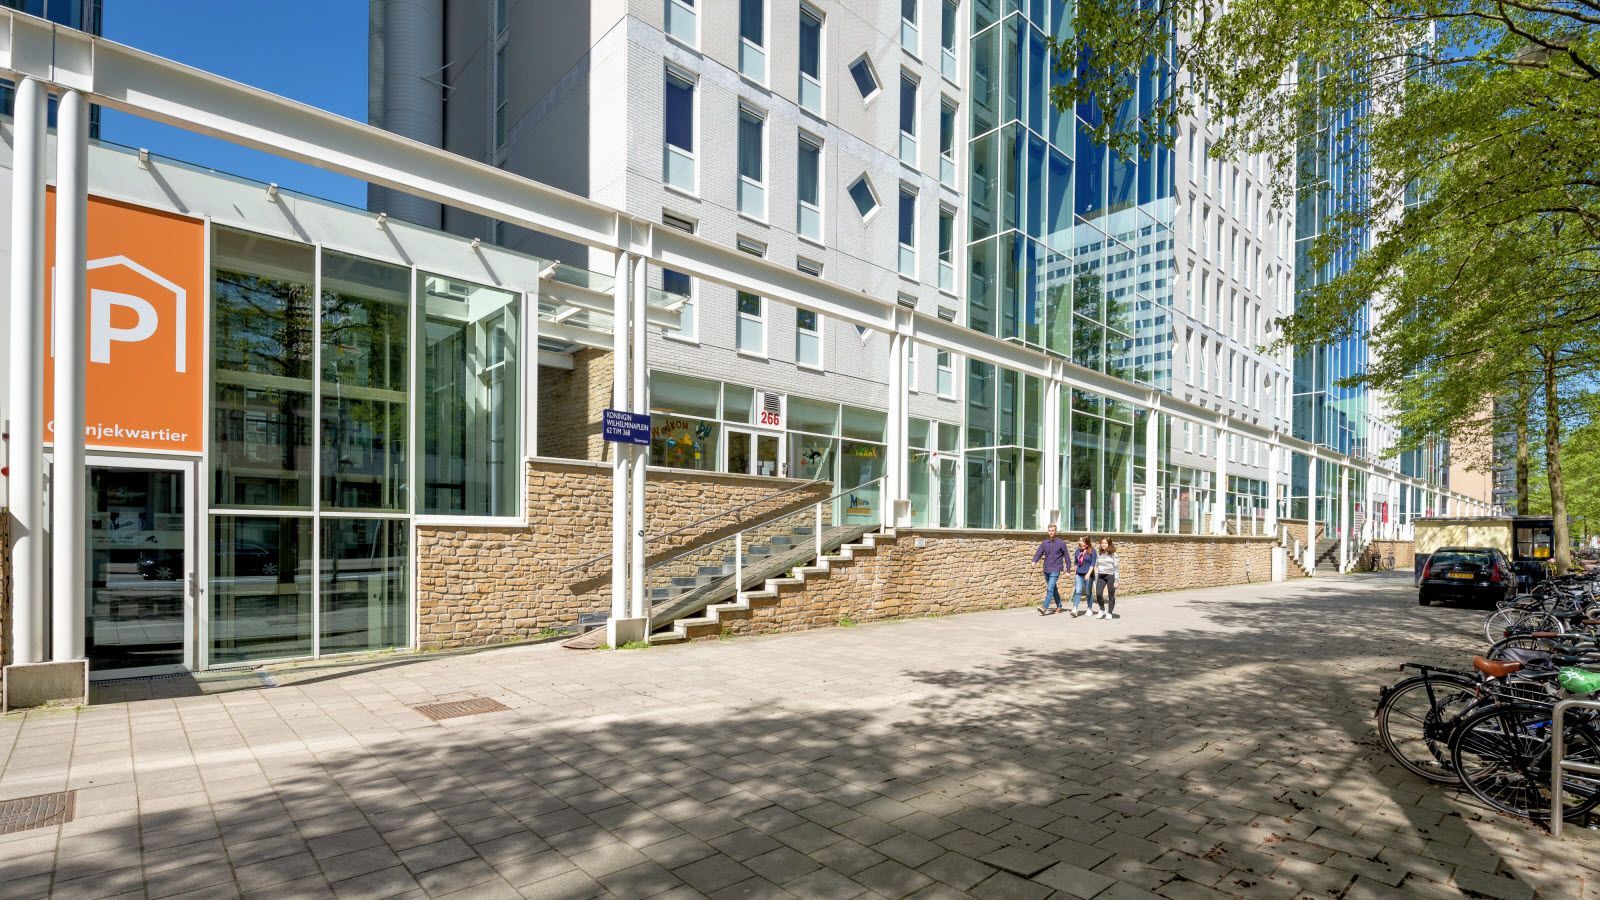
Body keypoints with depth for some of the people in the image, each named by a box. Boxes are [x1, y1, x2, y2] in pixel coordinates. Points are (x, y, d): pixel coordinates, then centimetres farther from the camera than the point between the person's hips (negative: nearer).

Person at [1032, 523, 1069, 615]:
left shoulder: (1061, 543, -4)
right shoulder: (1044, 543, 6)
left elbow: (1066, 557, 1)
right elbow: (1039, 553, -2)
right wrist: (1034, 561, -23)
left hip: (1055, 570, -5)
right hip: (1046, 569, 5)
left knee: (1050, 589, -15)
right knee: (1053, 589, 17)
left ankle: (1045, 608, -21)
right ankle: (1059, 605, 33)